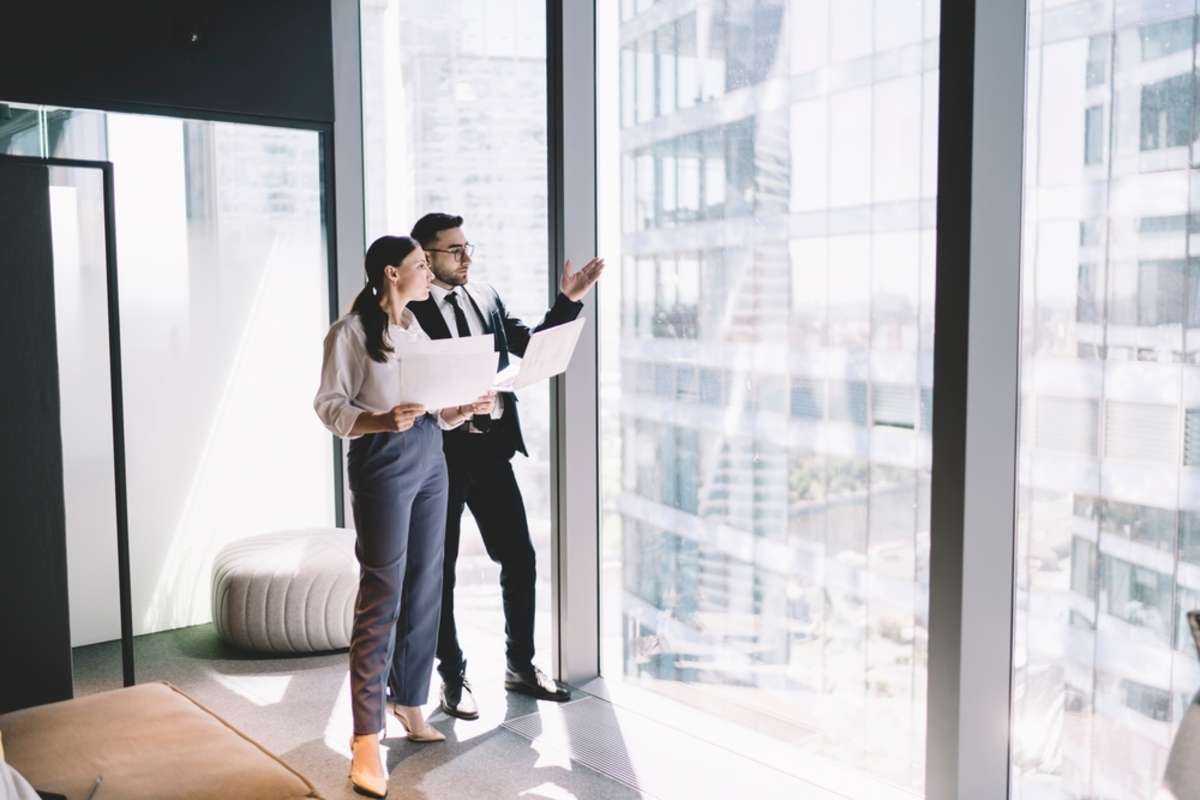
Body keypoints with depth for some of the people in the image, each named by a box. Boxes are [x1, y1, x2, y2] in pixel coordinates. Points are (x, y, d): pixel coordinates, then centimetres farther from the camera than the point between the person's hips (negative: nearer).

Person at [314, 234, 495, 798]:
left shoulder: (417, 327, 14)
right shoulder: (350, 331, -7)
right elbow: (328, 404, -10)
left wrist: (466, 408, -2)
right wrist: (381, 421, -25)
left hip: (430, 459, 7)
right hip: (382, 463, -7)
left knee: (425, 588, 10)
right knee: (382, 596, -7)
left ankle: (409, 703, 26)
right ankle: (366, 742, 0)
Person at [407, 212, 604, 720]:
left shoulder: (486, 297, 10)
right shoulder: (409, 309, -9)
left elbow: (531, 345, 12)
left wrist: (568, 300, 2)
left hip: (492, 446, 6)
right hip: (440, 451, -6)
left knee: (520, 557, 9)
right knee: (440, 568, 7)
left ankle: (521, 666, 26)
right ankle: (452, 678, 22)